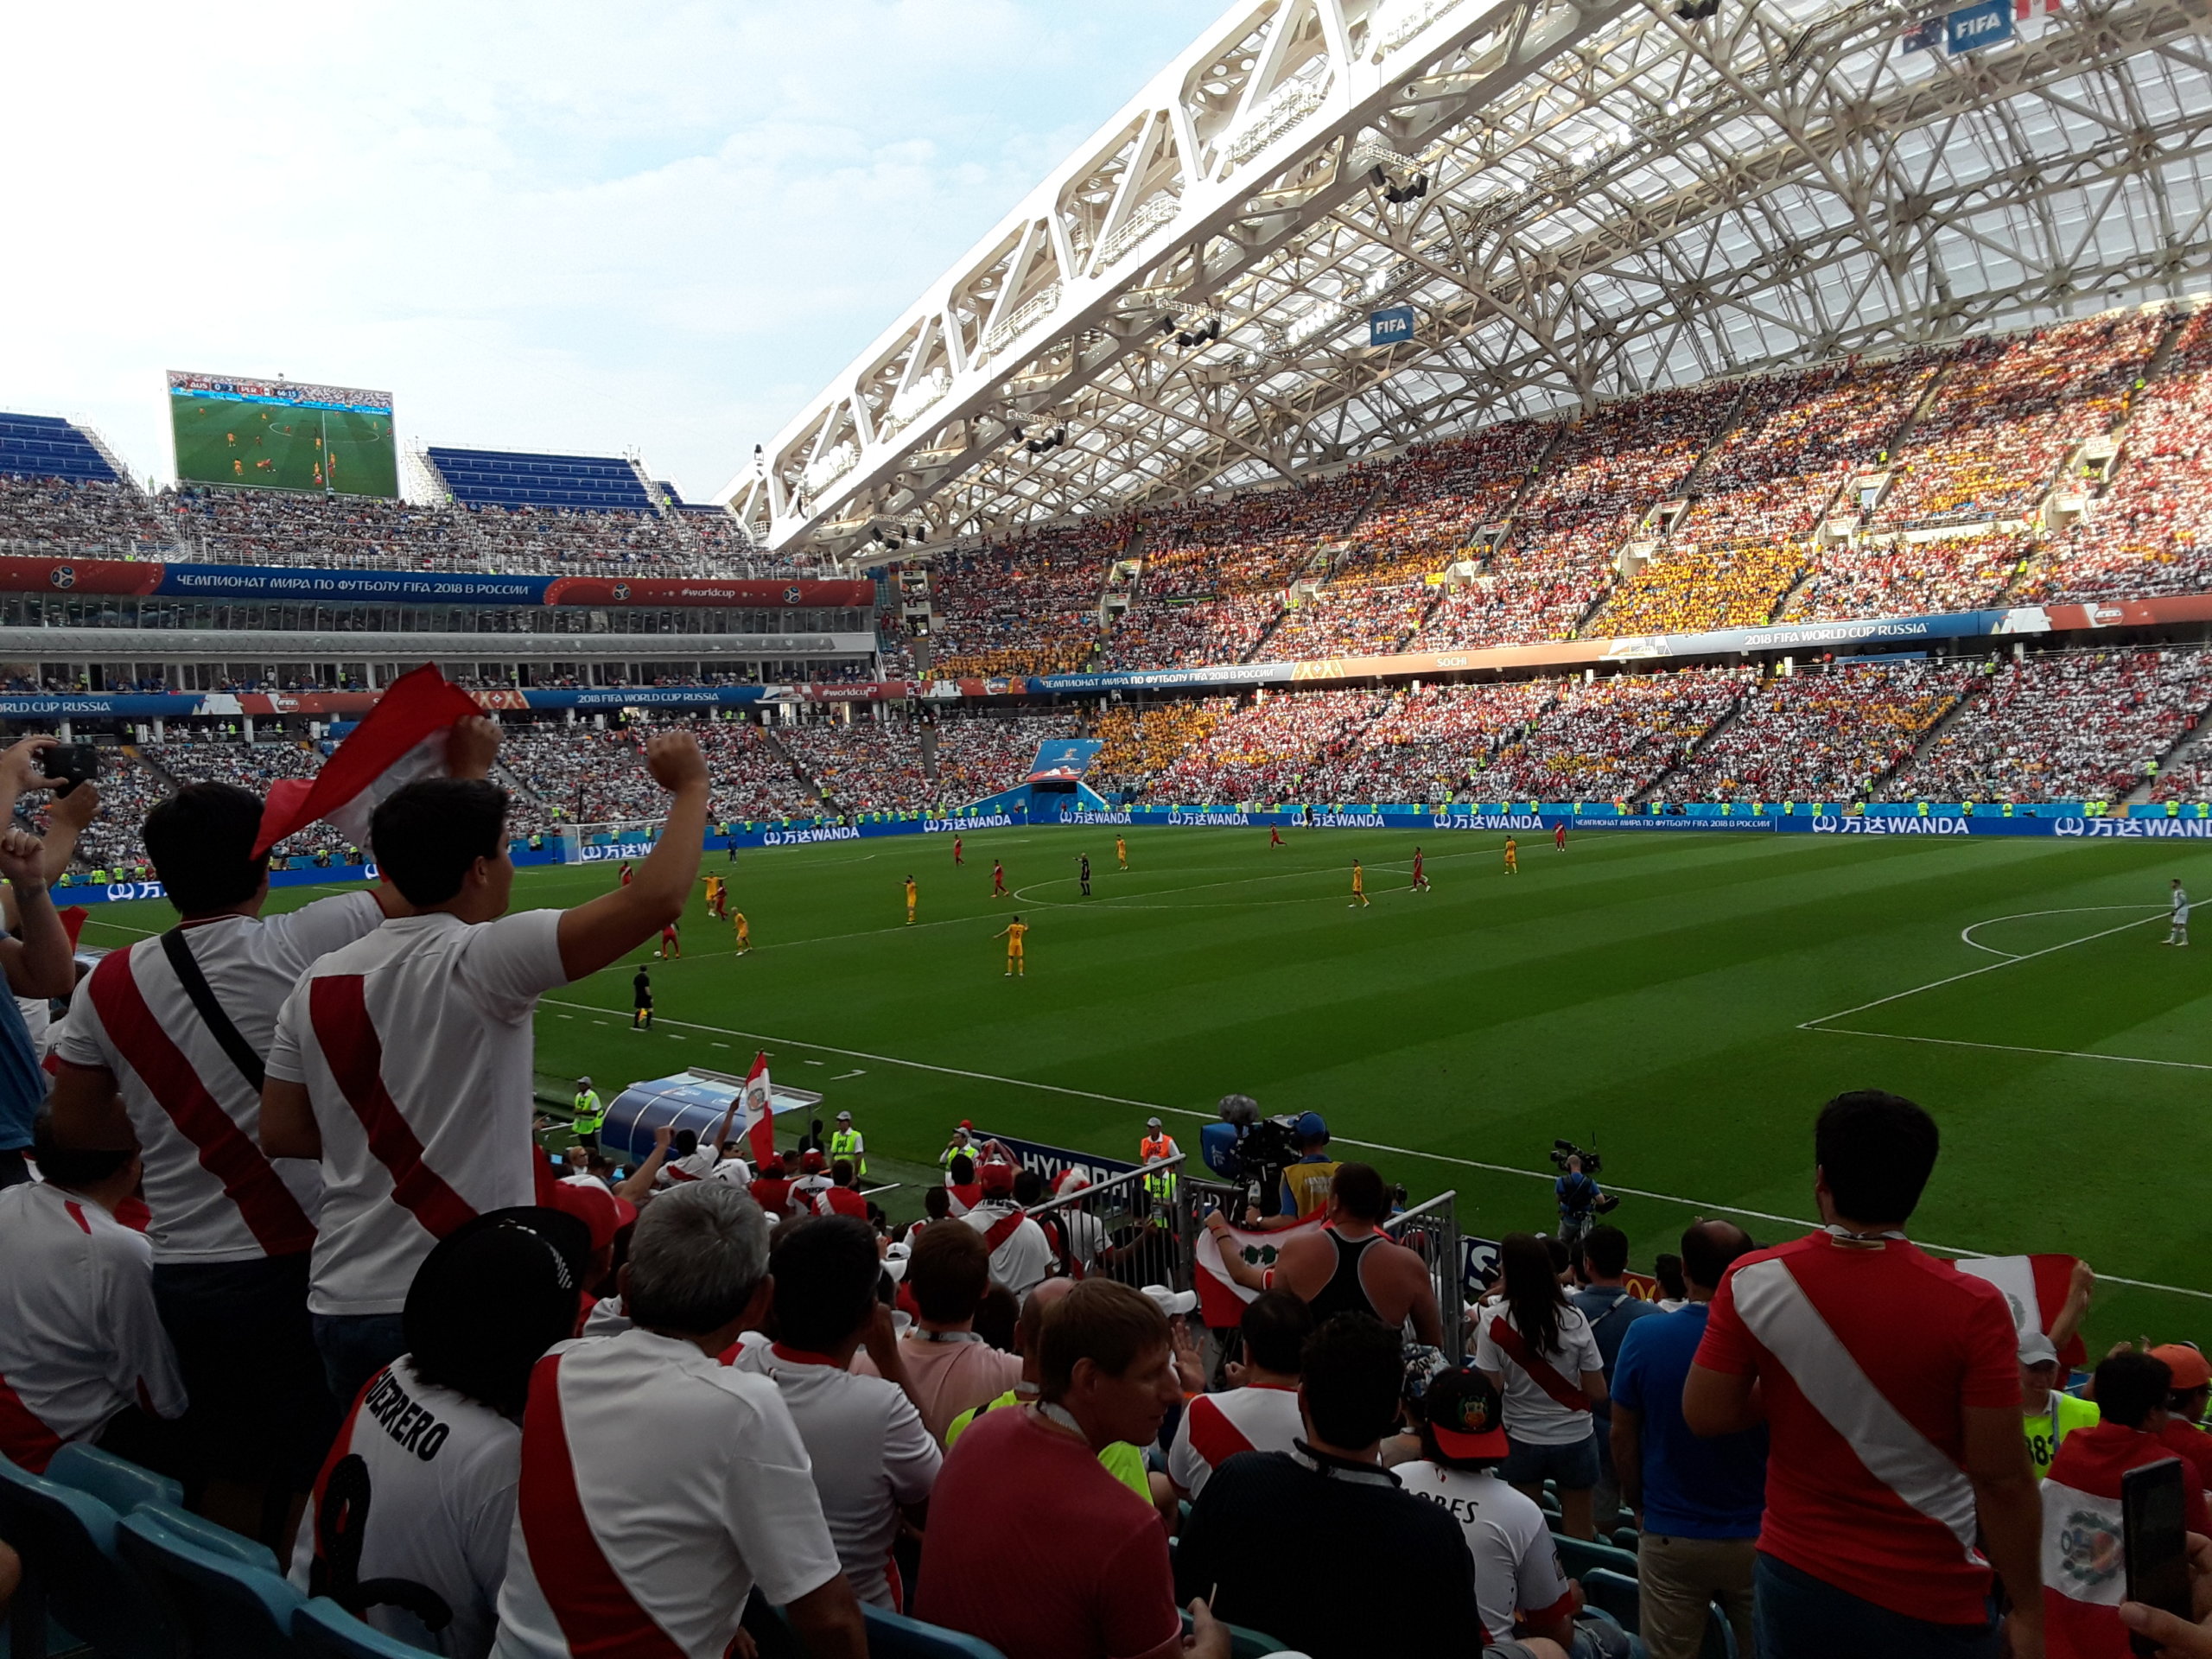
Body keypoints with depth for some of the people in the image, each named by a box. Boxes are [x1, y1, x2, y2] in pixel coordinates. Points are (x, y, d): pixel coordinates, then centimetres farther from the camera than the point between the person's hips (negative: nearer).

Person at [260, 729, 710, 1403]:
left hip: (341, 1303, 6)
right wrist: (691, 786, -8)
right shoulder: (480, 960, -16)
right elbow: (657, 897, -23)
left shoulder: (319, 982, 4)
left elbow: (280, 1134, 9)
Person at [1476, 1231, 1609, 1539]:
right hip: (1575, 1438, 0)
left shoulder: (1494, 1321, -17)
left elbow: (1492, 1389, -13)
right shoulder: (1573, 1319, -14)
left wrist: (1479, 1351, 3)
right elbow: (1597, 1391, -10)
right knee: (1579, 1534, 17)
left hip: (1523, 1440, 0)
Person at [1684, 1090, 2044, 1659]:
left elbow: (1706, 1414, -5)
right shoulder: (1972, 1308, -19)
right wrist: (2028, 1613, -3)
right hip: (1929, 1602, -2)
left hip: (1794, 1578, 2)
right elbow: (2001, 1479, -15)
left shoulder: (1753, 1282, -13)